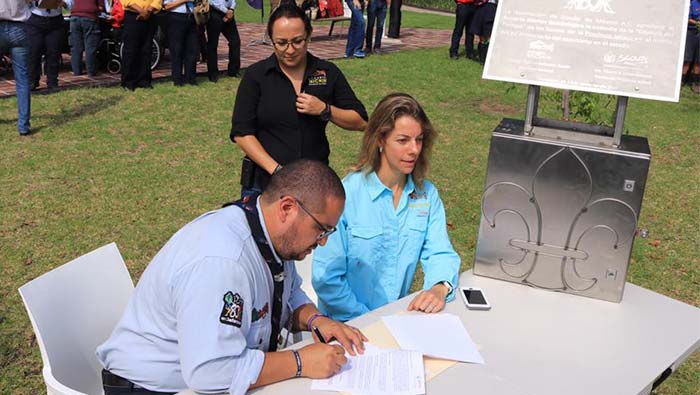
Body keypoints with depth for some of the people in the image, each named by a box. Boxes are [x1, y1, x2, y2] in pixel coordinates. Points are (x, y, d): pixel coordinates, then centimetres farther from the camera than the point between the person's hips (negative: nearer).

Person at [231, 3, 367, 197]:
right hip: (264, 181, -1)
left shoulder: (328, 72, 0)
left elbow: (360, 121, 3)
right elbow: (242, 132, -8)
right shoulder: (256, 75, -4)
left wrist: (324, 110, -14)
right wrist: (277, 170, -17)